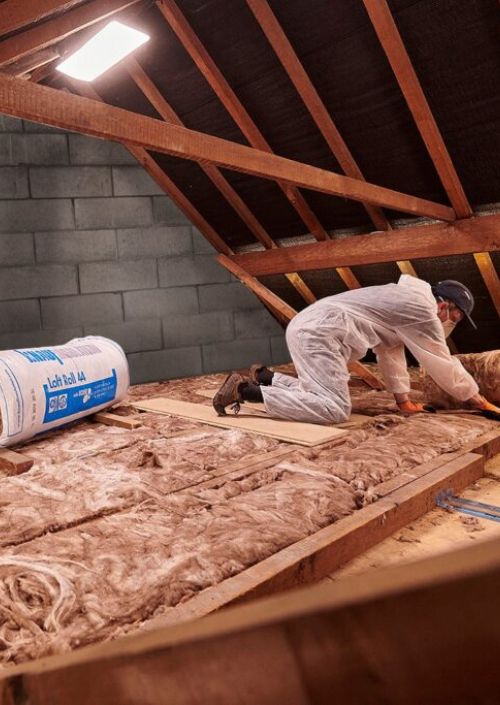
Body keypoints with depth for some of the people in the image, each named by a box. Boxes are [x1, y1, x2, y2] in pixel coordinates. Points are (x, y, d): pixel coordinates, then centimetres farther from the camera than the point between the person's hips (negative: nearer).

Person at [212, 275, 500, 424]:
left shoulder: (404, 302, 26)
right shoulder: (422, 310, -4)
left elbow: (391, 352, 27)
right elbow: (444, 365, 2)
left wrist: (404, 400, 25)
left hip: (306, 328, 10)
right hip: (317, 333, -10)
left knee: (325, 393, 19)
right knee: (336, 409, -18)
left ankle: (265, 376, 17)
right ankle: (245, 389, -18)